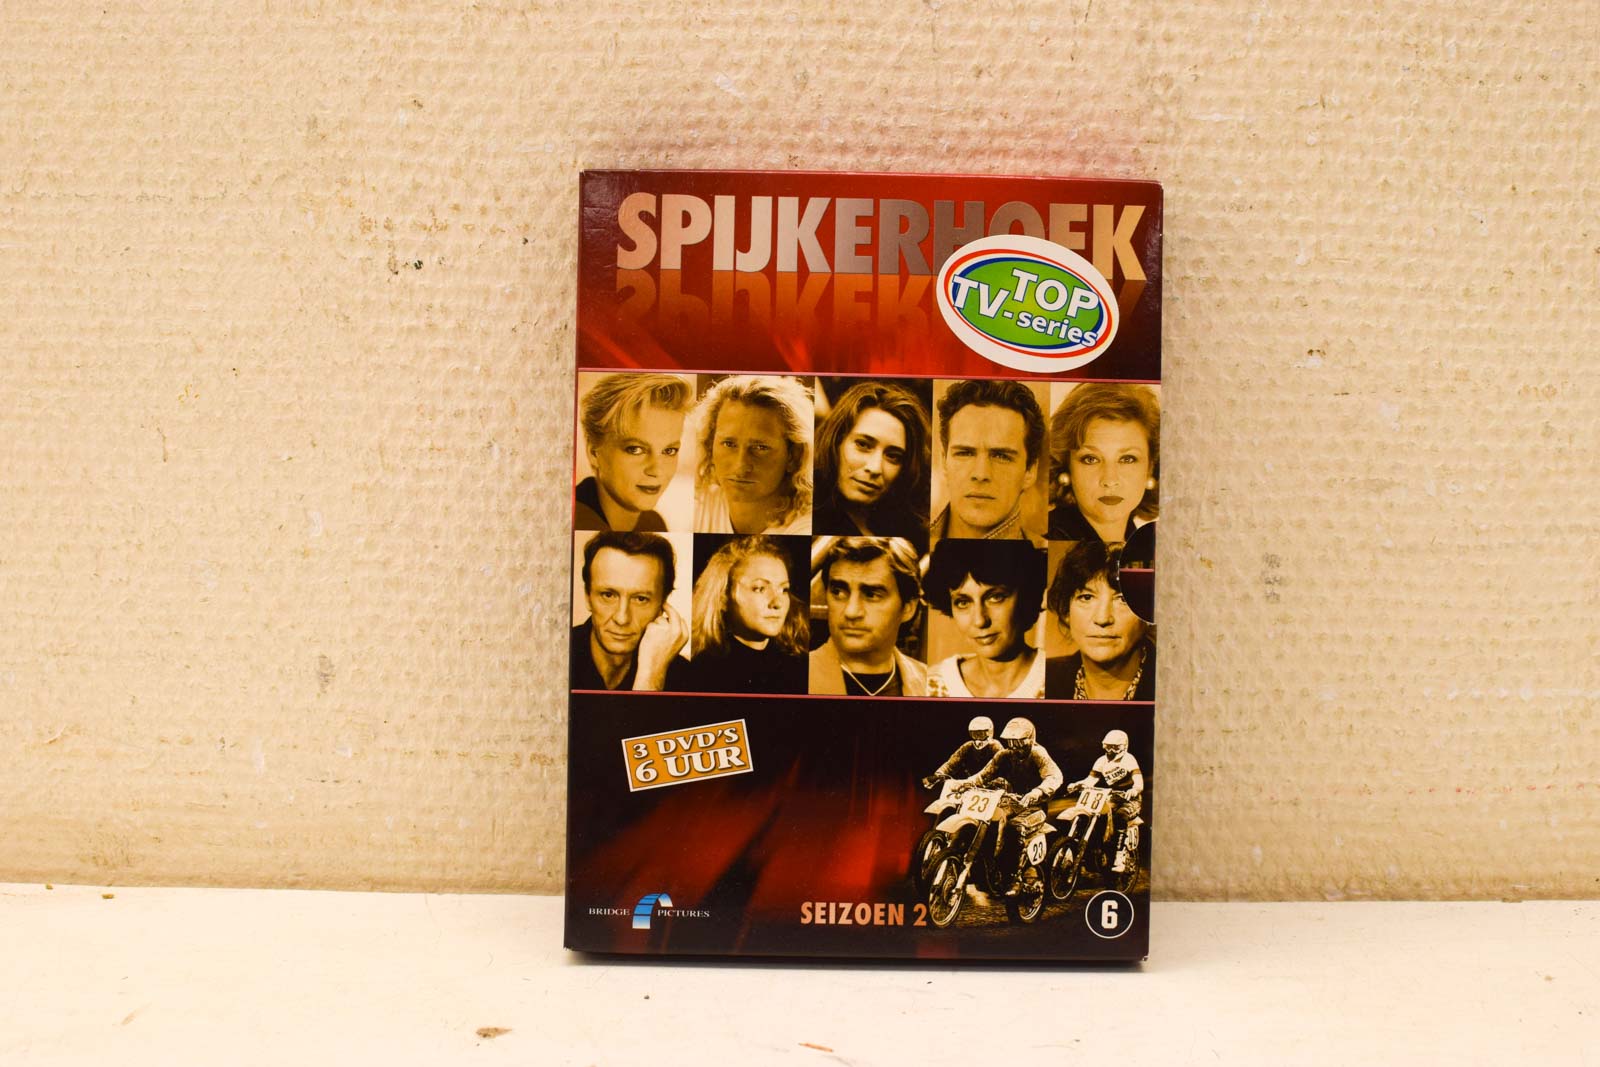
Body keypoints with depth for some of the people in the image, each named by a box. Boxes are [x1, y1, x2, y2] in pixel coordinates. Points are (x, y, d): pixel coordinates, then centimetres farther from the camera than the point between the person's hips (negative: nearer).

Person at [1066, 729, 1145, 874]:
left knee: (1119, 816, -36)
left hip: (1130, 800, -5)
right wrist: (1077, 785, -22)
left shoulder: (1128, 759, -10)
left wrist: (1134, 790, -44)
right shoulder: (1102, 761, 6)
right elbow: (1091, 780, -3)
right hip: (1111, 798, 5)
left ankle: (1121, 857, -37)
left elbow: (1139, 783, -22)